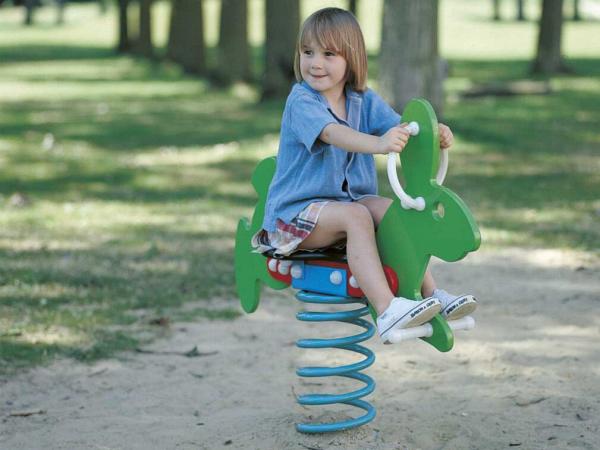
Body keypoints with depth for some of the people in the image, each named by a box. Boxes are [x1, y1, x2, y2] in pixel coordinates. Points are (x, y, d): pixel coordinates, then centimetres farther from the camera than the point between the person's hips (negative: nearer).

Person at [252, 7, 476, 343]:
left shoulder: (364, 100, 5)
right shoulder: (301, 101, -14)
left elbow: (398, 128, -11)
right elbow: (333, 133, -34)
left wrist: (434, 133, -34)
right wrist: (379, 144, -52)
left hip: (350, 198, 6)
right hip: (296, 211, -6)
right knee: (356, 216, -31)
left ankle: (431, 295, -16)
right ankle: (387, 311, -42)